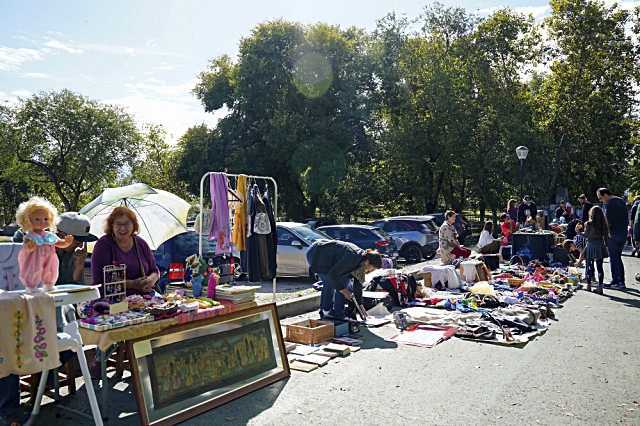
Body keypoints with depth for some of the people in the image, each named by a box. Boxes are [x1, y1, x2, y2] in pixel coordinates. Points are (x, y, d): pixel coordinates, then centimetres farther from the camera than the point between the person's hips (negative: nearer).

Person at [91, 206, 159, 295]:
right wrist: (132, 284, -17)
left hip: (144, 298, 5)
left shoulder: (141, 243, 13)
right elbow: (100, 280, -9)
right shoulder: (103, 245, -1)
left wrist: (151, 280, -8)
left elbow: (155, 271, 17)